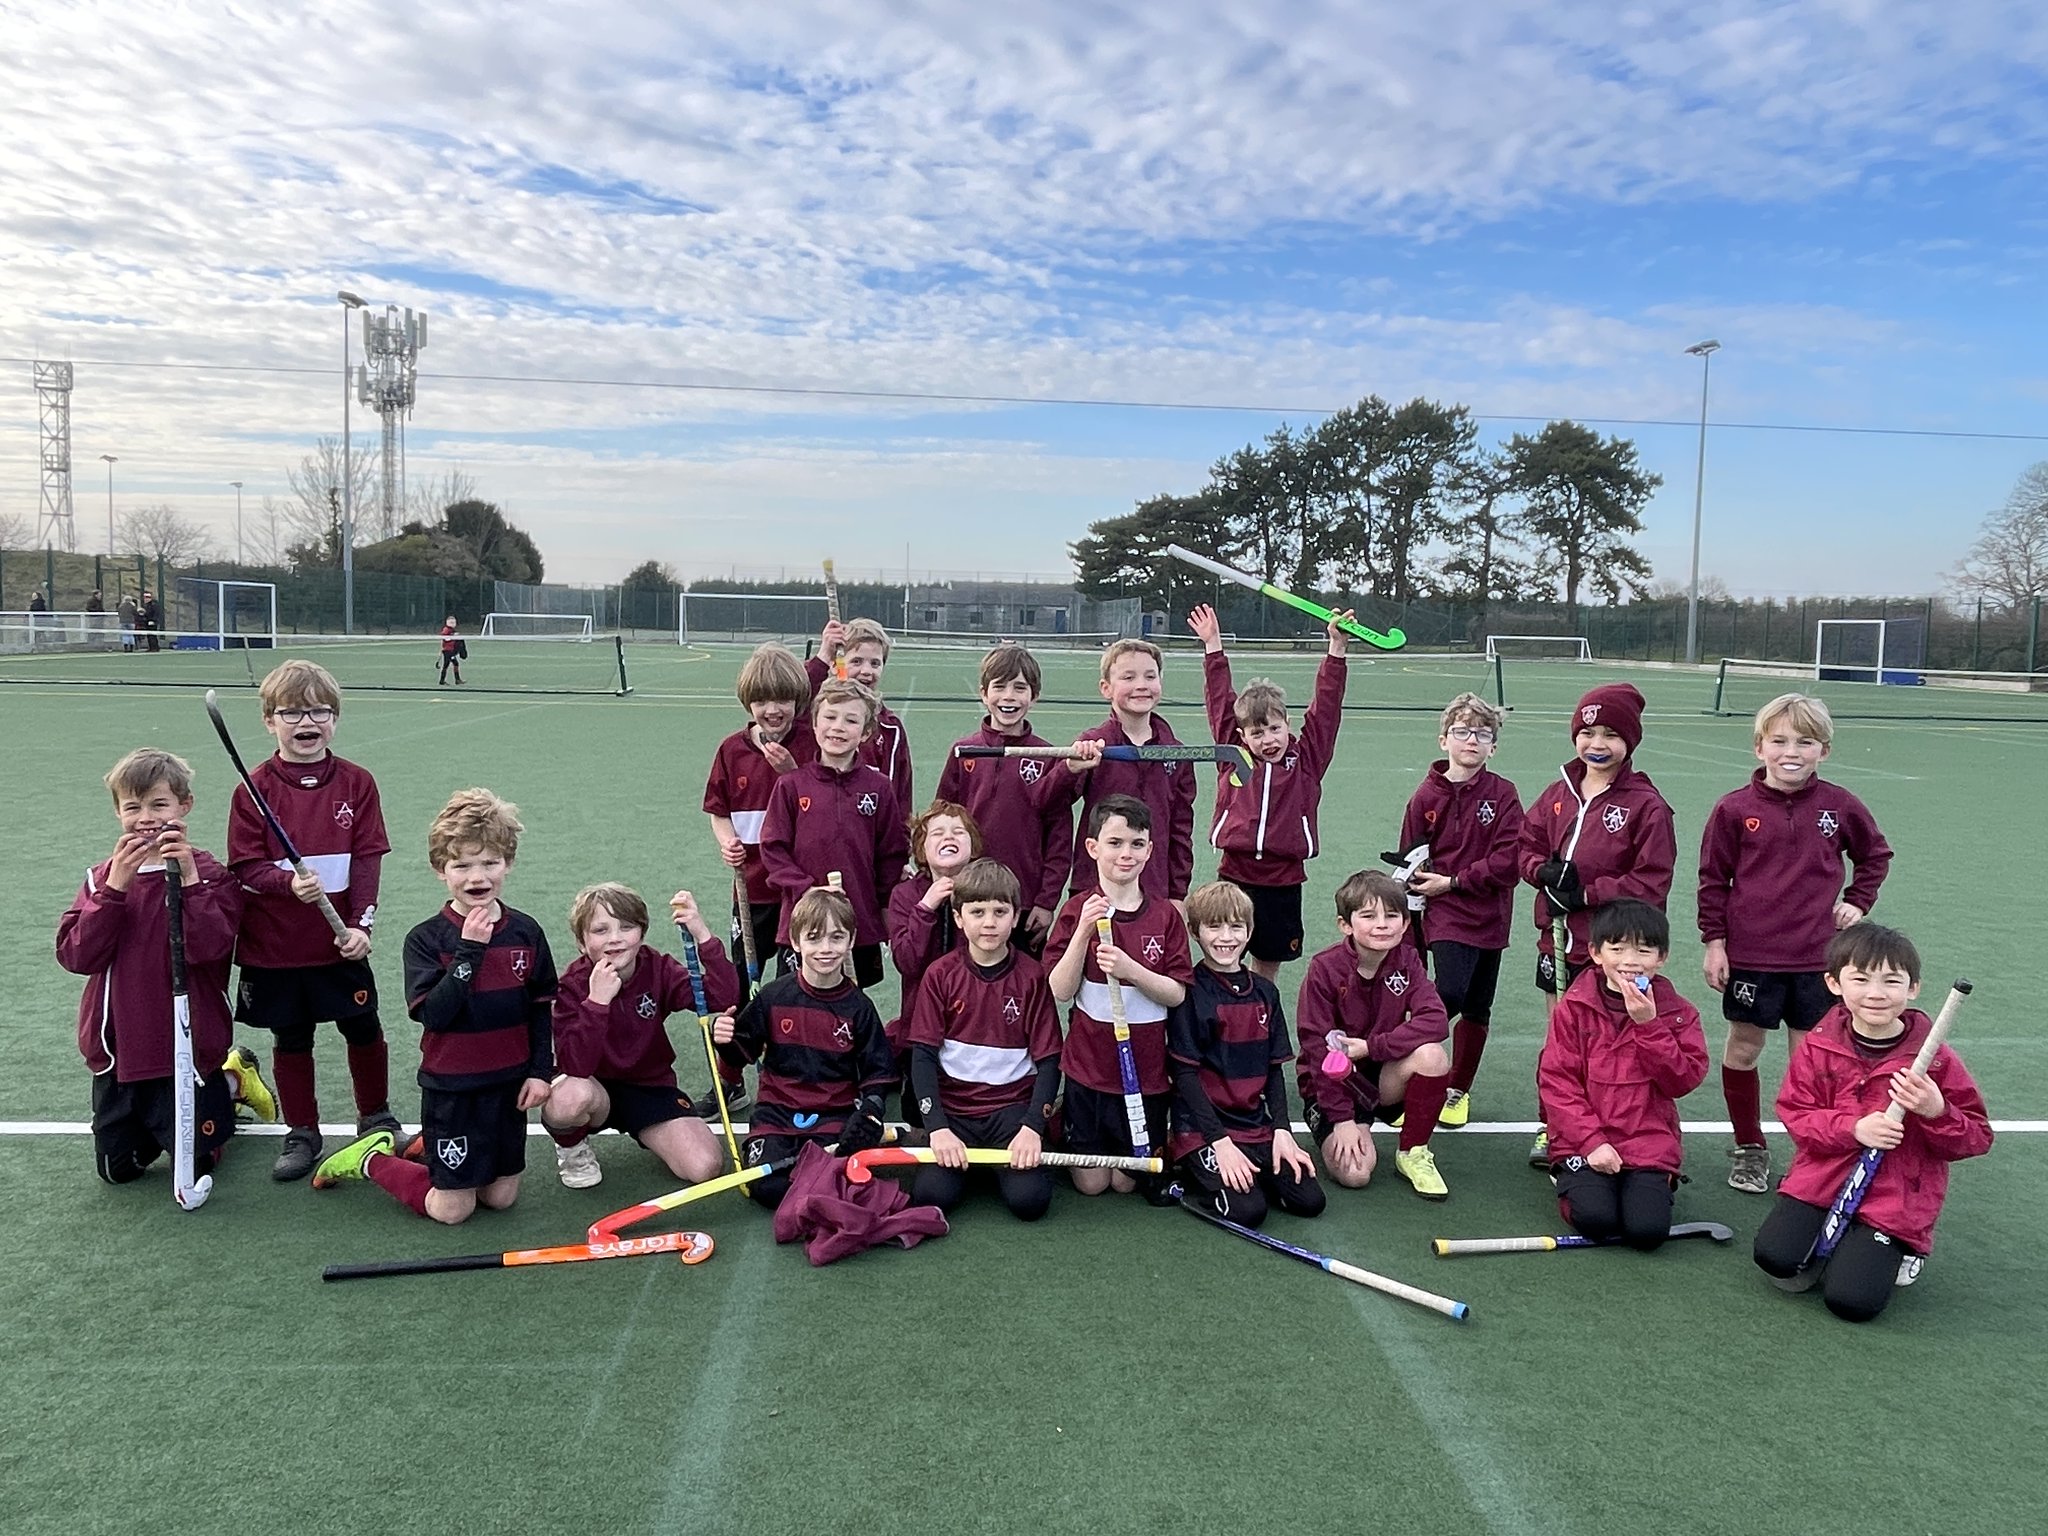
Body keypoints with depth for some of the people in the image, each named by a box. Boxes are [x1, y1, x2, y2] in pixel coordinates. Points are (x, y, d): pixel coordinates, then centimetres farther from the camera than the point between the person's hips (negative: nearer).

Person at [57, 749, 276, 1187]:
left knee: (194, 1168, 8)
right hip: (116, 1051, 4)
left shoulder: (210, 875, -9)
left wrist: (189, 880, -28)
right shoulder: (103, 877, 2)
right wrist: (115, 888, -19)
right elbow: (75, 955, -9)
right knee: (116, 1169, 15)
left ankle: (232, 1082, 32)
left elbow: (207, 949, -22)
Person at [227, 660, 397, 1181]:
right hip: (274, 944, -1)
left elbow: (367, 858, -4)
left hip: (341, 941, 1)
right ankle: (301, 1134, 28)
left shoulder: (356, 782, -3)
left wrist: (361, 923, -12)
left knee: (364, 1030, 11)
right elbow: (246, 865, -8)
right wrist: (289, 883, -26)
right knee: (291, 1040, 12)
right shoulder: (254, 787, -6)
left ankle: (376, 1117, 33)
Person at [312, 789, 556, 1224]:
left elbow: (542, 1007, 6)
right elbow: (433, 1013, -23)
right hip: (451, 1089, -4)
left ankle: (427, 1147, 34)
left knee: (501, 1197, 11)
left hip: (508, 1082, 4)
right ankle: (371, 1160, 25)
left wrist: (541, 1070, 1)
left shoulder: (526, 932, -2)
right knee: (452, 1209, 2)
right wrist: (469, 952, -28)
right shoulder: (426, 939, -12)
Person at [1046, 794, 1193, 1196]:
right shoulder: (1077, 910, -8)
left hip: (1147, 1069, 1)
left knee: (1128, 1181, 10)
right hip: (1089, 1068, -1)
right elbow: (1060, 991, -11)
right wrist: (1083, 933, -24)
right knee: (1091, 1182, 9)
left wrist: (1130, 969, -24)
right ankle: (1063, 1126, 36)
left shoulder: (1165, 915, -5)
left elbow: (1176, 993, -7)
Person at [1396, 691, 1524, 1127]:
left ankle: (1459, 1090, 29)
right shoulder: (1427, 796, -2)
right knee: (1450, 995, -21)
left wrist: (1453, 882, -13)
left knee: (1477, 1010, 11)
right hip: (1445, 915, -2)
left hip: (1491, 917, 2)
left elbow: (1508, 863, -10)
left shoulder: (1503, 795, -3)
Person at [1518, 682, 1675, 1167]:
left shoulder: (1646, 805, -8)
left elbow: (1652, 882, -11)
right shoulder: (1559, 794, 7)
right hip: (1558, 938, 5)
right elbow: (1528, 844, 15)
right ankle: (1550, 1128, 26)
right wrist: (1544, 870, -7)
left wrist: (1588, 893, -16)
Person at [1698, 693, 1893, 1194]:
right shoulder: (1735, 809, -6)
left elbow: (1875, 854, 19)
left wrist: (1858, 903, 9)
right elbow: (1713, 879, 0)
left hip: (1816, 958, 1)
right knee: (1743, 1047, 8)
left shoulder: (1839, 806, 0)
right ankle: (1748, 1148, 24)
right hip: (1750, 955, -1)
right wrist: (1714, 941, -2)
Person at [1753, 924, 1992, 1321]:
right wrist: (1852, 1128, -19)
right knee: (1775, 1257, -17)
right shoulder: (1818, 1046, -3)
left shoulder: (1936, 1061, -7)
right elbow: (1795, 1114, -1)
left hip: (1896, 1198, -2)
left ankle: (1894, 1251, 19)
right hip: (1822, 1178, 2)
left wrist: (1937, 1112, -22)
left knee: (1852, 1300, -14)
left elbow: (1977, 1137, -1)